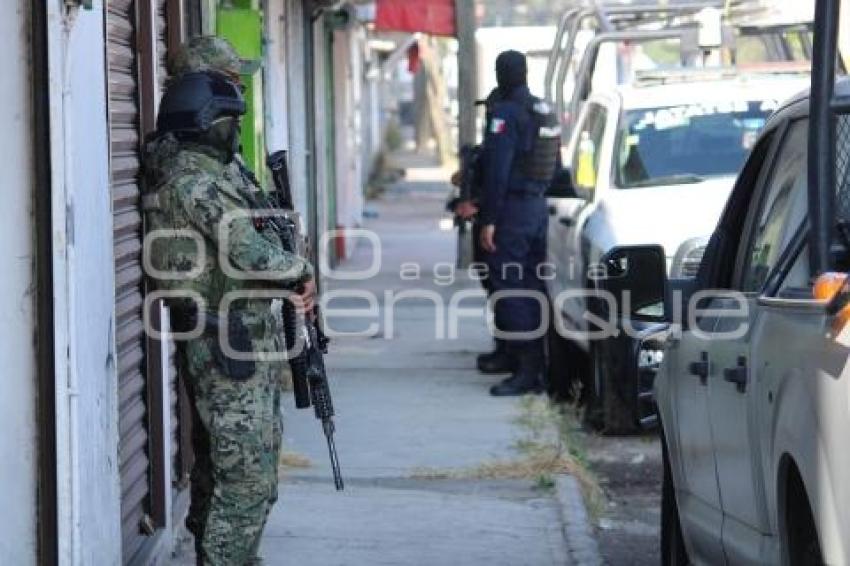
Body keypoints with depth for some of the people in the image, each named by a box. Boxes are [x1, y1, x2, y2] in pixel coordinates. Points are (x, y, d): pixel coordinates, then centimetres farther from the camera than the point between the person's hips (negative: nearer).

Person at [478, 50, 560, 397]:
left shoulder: (507, 114, -14)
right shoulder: (545, 113, 12)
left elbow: (497, 170, -19)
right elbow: (555, 166, 18)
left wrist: (489, 220, -18)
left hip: (512, 209, -9)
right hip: (538, 206, 9)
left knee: (509, 290, -8)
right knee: (532, 287, 13)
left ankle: (525, 371, -12)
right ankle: (536, 366, 16)